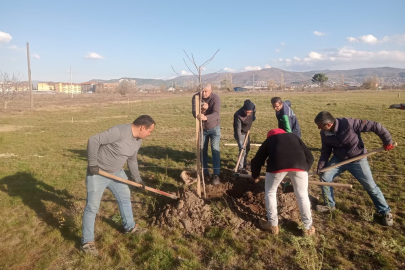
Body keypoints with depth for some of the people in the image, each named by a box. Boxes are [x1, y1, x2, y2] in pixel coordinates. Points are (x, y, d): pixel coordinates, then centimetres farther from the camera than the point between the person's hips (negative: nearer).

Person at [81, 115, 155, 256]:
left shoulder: (138, 140, -1)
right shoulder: (119, 131, -29)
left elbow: (132, 160, 14)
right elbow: (93, 140, -28)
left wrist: (137, 179, 17)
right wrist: (92, 163, -25)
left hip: (116, 172, 9)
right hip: (98, 172, -8)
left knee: (125, 197, 18)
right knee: (92, 206, -3)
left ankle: (130, 226, 38)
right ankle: (87, 241, 10)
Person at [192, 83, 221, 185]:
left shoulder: (216, 98, -22)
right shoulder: (195, 97, -13)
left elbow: (216, 114, -36)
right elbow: (194, 113, -22)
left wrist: (205, 117, -55)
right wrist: (202, 109, -42)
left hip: (214, 128, -3)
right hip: (202, 129, 3)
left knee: (215, 150, -5)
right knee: (203, 150, 8)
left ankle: (216, 175, 0)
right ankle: (205, 172, 22)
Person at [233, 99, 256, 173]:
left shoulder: (252, 106, -20)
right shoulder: (238, 115, -37)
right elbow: (238, 130, -37)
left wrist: (254, 115, -4)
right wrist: (240, 142, -40)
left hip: (247, 132, 7)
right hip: (240, 133, -7)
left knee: (247, 148, 19)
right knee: (242, 150, -14)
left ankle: (244, 163, 39)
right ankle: (240, 167, -4)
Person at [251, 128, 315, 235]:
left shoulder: (269, 140, 34)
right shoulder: (294, 137, 37)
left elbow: (257, 160, 33)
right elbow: (310, 158, 31)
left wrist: (255, 176, 50)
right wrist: (304, 169, 47)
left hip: (278, 163, -2)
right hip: (299, 163, 2)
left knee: (270, 192, 23)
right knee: (302, 195, 23)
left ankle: (273, 225, 29)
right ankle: (308, 227, 32)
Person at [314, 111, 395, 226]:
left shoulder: (348, 123, -34)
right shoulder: (324, 133, -14)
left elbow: (375, 126, -26)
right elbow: (326, 150, 0)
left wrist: (387, 141, -19)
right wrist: (321, 166, -8)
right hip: (338, 159, 5)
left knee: (370, 186, 1)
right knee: (324, 177, -3)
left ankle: (386, 212, 22)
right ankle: (329, 205, 18)